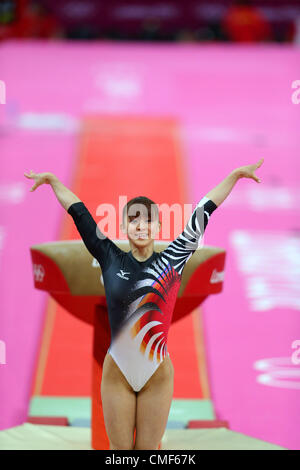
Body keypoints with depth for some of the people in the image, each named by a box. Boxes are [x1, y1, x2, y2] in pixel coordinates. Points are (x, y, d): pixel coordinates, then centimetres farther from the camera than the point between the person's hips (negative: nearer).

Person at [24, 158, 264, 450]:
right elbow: (79, 213, 6)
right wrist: (52, 181, 12)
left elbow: (203, 212, 1)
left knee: (148, 449, 8)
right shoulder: (111, 259, 0)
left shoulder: (172, 260, 0)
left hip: (157, 374, 0)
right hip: (117, 372, 0)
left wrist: (235, 175, 6)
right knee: (120, 449, 7)